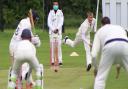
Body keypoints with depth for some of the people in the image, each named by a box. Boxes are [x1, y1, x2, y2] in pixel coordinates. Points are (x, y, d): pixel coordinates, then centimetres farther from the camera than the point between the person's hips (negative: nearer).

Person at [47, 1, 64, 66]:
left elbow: (61, 22, -2)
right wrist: (53, 29, -12)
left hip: (58, 31, -1)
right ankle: (52, 61, -4)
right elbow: (49, 23, 1)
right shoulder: (50, 13, 8)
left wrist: (57, 28, -17)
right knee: (52, 46, -4)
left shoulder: (60, 13, 5)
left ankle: (60, 60, -8)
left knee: (59, 45, -7)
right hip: (52, 31, 1)